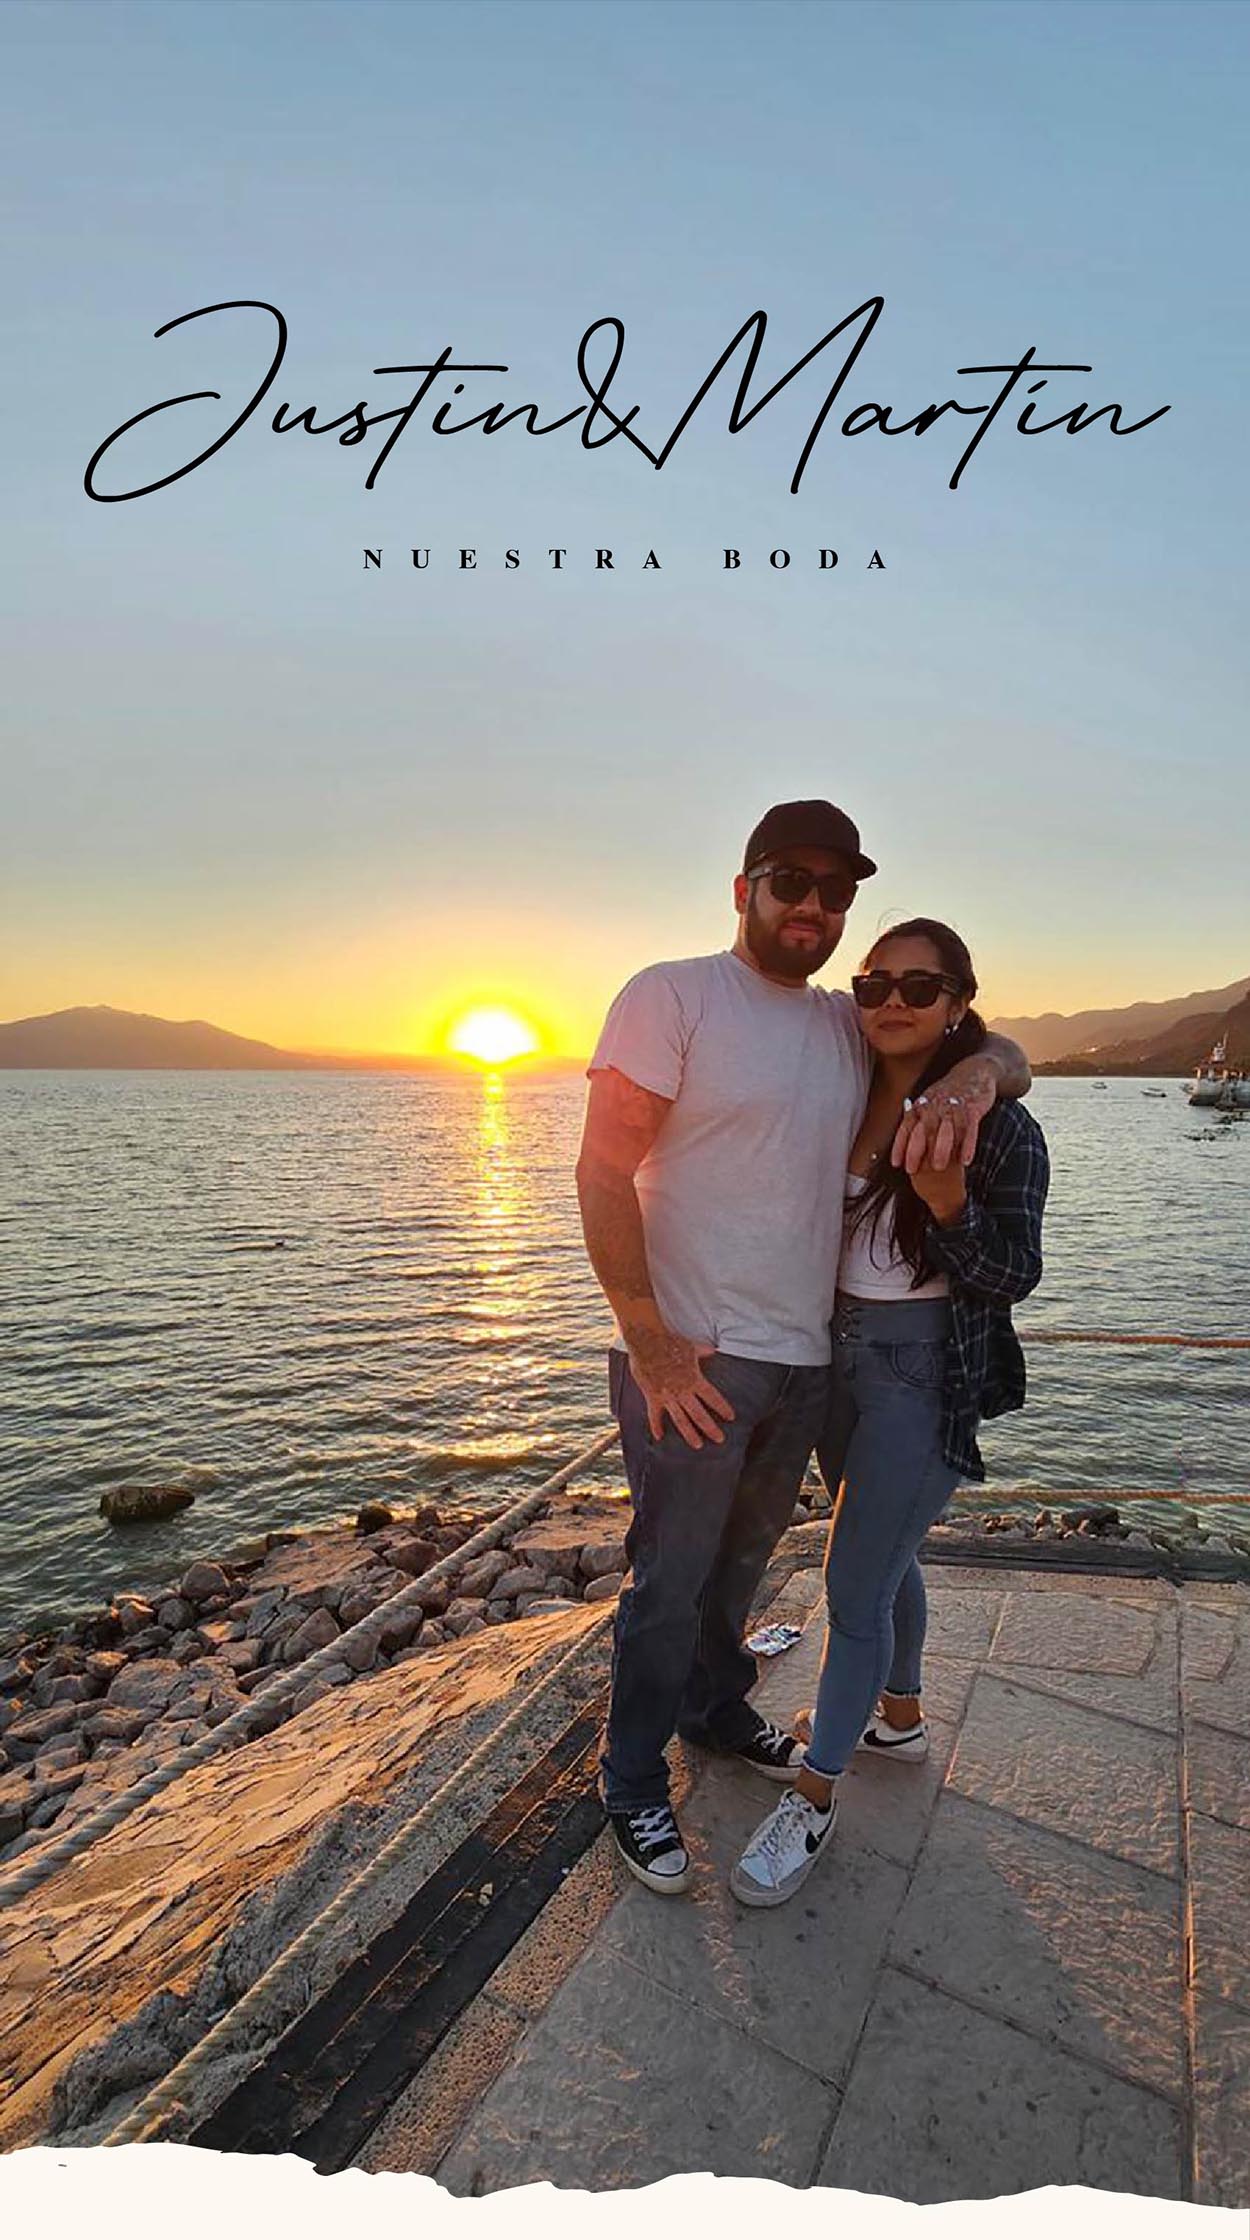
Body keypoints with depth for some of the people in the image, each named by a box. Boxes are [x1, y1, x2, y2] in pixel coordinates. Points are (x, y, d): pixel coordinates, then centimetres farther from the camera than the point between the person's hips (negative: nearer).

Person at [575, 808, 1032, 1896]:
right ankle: (634, 1785, 33)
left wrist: (973, 1074, -12)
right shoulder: (673, 995, -10)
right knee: (671, 1582, 9)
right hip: (691, 1360, -6)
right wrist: (648, 1341, -18)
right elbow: (604, 1173, -15)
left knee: (741, 1562, 25)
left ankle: (717, 1706, 50)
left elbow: (1006, 1052, 13)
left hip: (805, 1359, 6)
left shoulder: (851, 1025, 8)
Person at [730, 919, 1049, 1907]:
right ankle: (899, 1715, 46)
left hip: (926, 1373, -6)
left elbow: (1014, 1276, -12)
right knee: (884, 1555, 23)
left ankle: (813, 1797, 19)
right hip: (837, 1352, 6)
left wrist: (949, 1203, -29)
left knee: (854, 1585, 0)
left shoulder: (998, 1126, -13)